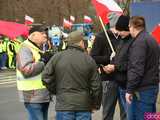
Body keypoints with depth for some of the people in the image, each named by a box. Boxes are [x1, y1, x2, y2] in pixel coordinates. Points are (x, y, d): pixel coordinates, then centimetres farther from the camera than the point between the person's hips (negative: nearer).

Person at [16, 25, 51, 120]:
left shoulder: (41, 49, 17)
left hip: (44, 94, 9)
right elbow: (26, 70, -27)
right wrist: (43, 62, -20)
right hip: (33, 96, -9)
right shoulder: (25, 49, -12)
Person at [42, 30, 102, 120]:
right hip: (84, 105, 0)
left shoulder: (57, 57, -2)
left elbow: (46, 78, 0)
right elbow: (96, 85, -1)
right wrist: (96, 105, 13)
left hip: (64, 105, 0)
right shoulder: (89, 60, -3)